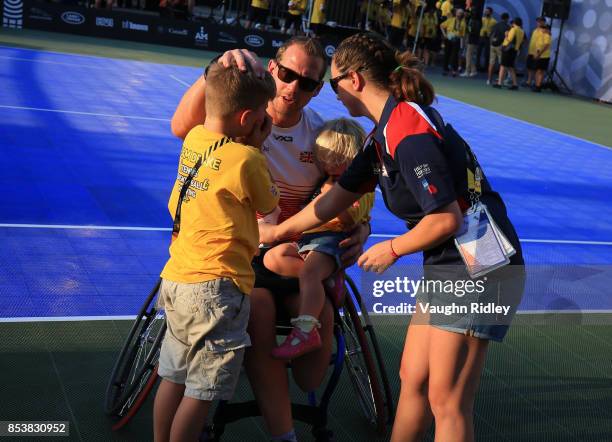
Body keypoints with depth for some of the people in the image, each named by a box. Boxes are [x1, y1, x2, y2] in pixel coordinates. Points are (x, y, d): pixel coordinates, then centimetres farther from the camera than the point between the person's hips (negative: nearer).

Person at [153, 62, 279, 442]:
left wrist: (251, 146, 5)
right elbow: (269, 205, 1)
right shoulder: (247, 159, -16)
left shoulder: (194, 139, 4)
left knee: (175, 376, 19)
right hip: (216, 289, -8)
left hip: (177, 280, 8)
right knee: (202, 391, 4)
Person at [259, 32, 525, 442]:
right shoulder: (385, 132, 11)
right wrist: (278, 231, 25)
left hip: (478, 269, -10)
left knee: (447, 402, -2)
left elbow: (446, 220, -24)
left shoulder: (409, 133, -21)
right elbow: (340, 194, 19)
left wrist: (392, 249, -7)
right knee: (413, 379, 16)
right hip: (445, 266, 10)